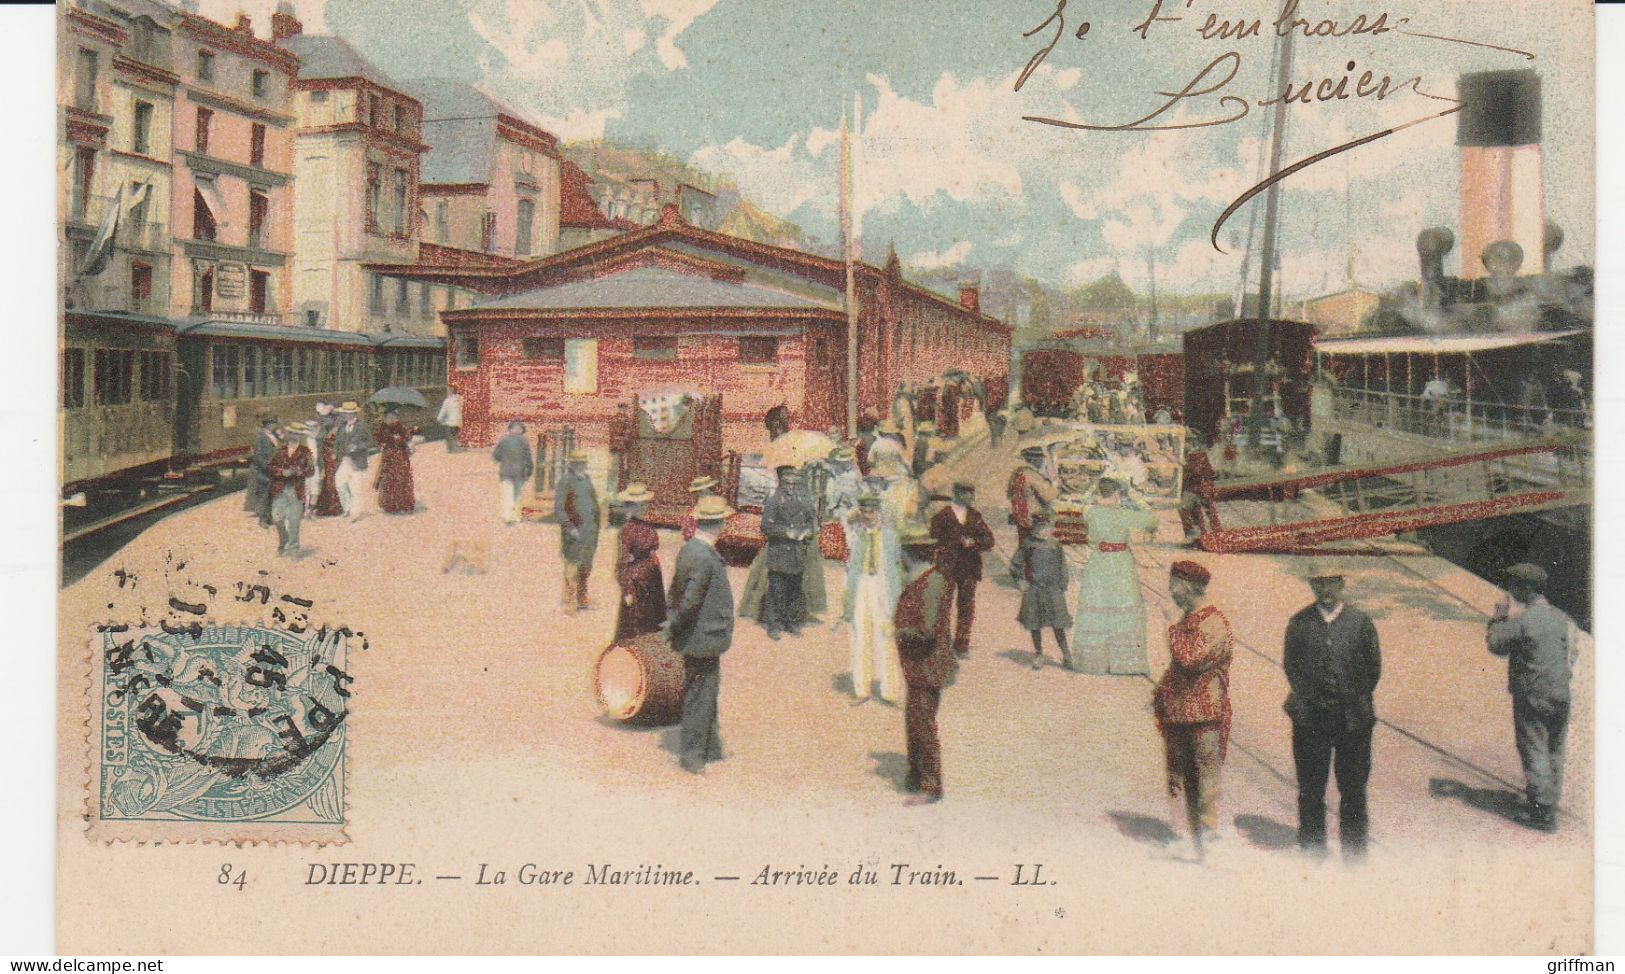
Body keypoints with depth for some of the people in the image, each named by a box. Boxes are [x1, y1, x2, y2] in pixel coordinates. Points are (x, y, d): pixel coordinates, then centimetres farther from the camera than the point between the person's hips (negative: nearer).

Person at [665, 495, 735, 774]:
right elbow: (690, 601, -27)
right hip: (704, 638, -10)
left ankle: (709, 748, 35)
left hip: (697, 636, 10)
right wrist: (674, 626, -13)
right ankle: (692, 755, 13)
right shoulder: (704, 558, -25)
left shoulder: (687, 549, 5)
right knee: (699, 696, 2)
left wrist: (672, 623, 15)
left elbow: (674, 590, 13)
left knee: (707, 692, 21)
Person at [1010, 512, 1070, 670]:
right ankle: (1038, 654, 22)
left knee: (1057, 624, -3)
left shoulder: (1055, 546, 0)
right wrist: (1020, 582, 0)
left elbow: (1062, 568, 7)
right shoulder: (1028, 546, -2)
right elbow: (1015, 565, 8)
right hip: (1033, 590, 1)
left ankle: (1065, 654, 7)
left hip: (1053, 590, -1)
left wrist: (1062, 588, 3)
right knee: (1035, 623, 8)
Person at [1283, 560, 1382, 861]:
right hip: (1311, 718, 1)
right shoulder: (1300, 622, 3)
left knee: (1353, 788, 5)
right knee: (1310, 788, 7)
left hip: (1353, 719, 0)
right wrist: (1305, 700, 1)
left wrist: (1357, 704, 5)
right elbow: (1291, 663, 7)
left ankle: (1354, 851, 15)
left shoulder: (1361, 622, 1)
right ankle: (1312, 849, 18)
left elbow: (1373, 667, 6)